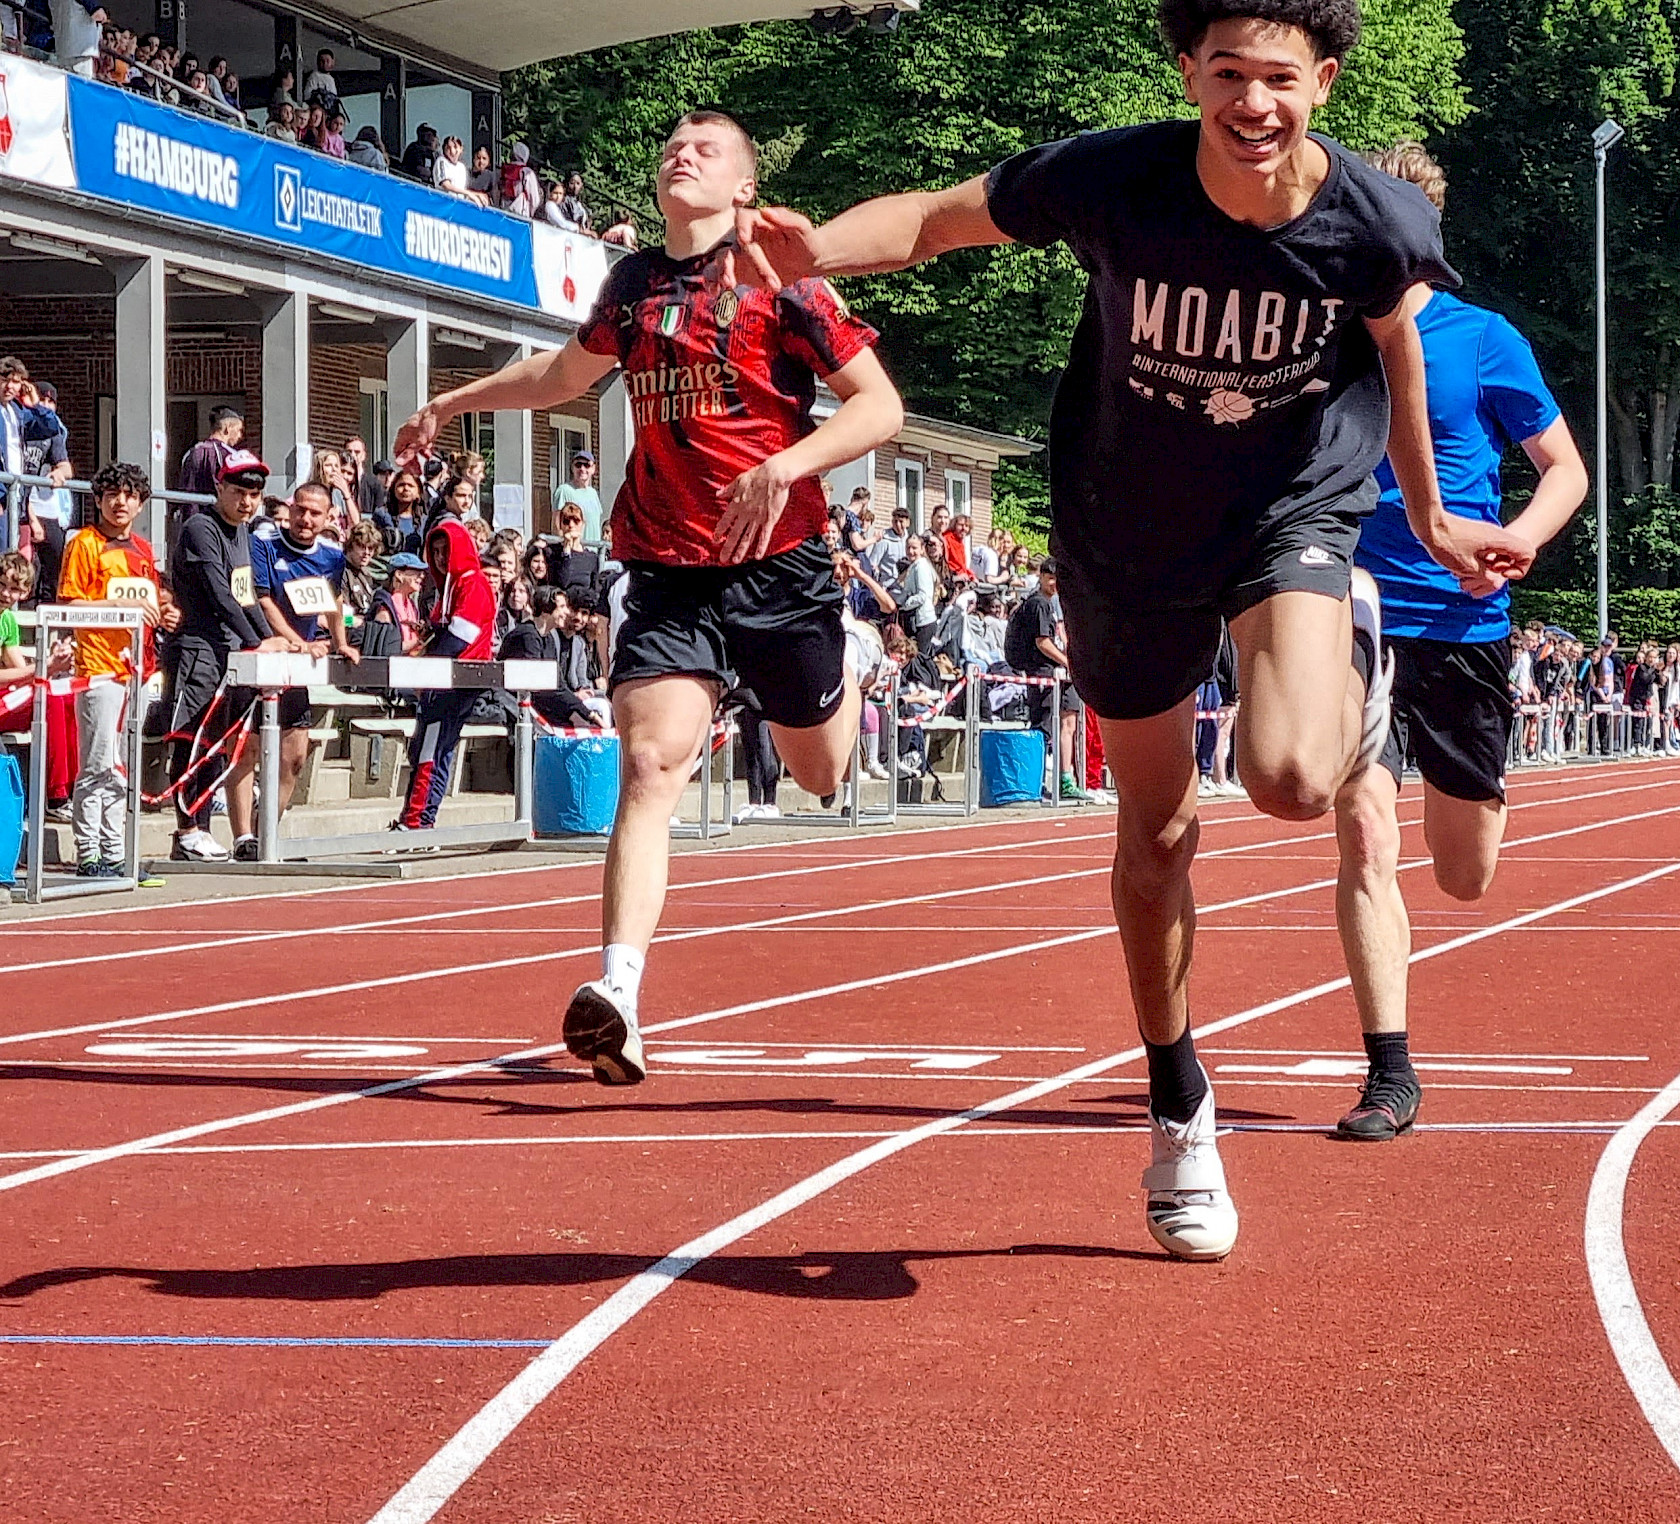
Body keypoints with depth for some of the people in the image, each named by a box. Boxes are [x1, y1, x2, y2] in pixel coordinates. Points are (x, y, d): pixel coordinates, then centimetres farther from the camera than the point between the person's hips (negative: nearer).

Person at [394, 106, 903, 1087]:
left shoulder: (780, 281, -4)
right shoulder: (634, 284, 11)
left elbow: (882, 406, -9)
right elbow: (568, 373, 34)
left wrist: (784, 467, -23)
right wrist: (453, 403, 39)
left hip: (780, 565, -2)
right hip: (669, 572, 2)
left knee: (821, 774, 14)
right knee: (651, 760, -18)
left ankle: (845, 665, 51)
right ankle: (618, 993, -28)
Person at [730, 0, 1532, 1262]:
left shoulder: (1376, 223, -22)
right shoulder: (1111, 180, -25)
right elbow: (933, 220, -11)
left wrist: (1429, 520, 13)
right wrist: (814, 248, -32)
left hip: (1296, 510, -1)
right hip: (1127, 533, 1)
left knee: (1294, 781, -27)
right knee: (1158, 831, 11)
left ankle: (1355, 657, 11)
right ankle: (1181, 1113, 32)